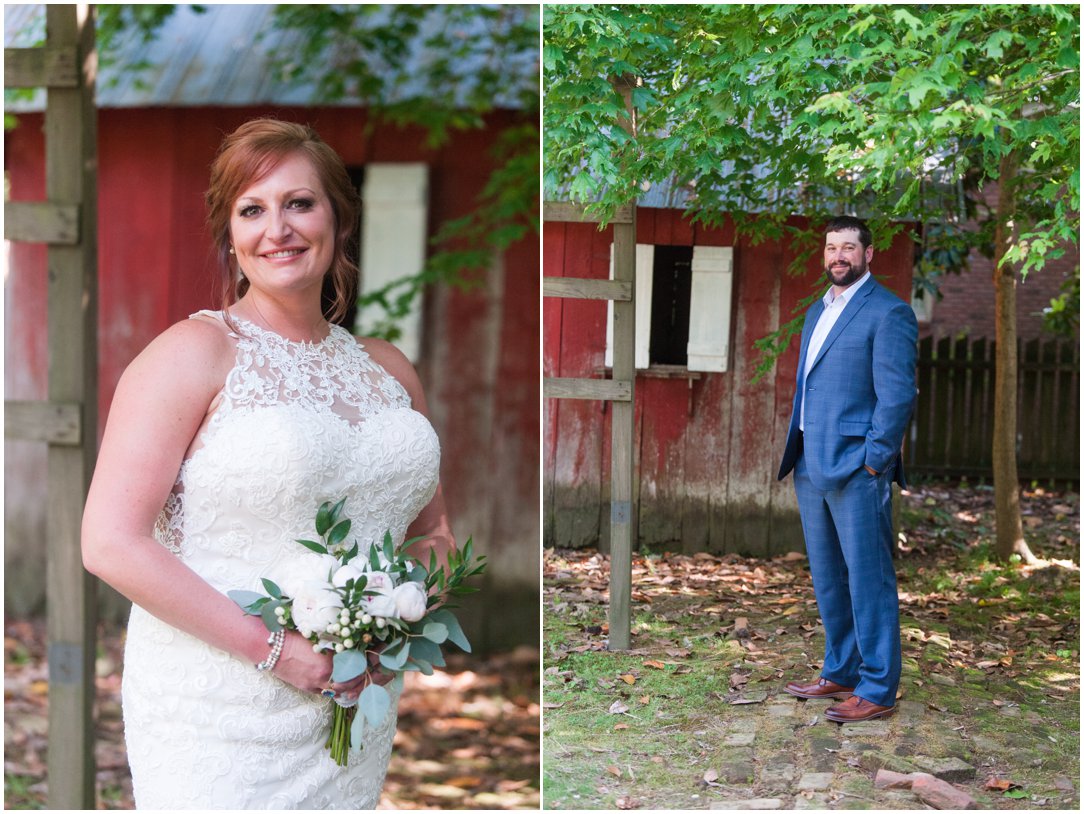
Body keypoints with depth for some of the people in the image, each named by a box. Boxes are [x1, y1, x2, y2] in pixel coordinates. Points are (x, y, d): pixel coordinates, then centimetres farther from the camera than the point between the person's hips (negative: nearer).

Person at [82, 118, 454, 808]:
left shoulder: (388, 370, 10)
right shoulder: (195, 352, -8)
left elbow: (433, 531, 21)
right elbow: (111, 542, -15)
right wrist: (274, 649, -18)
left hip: (356, 718, 5)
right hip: (218, 718, -5)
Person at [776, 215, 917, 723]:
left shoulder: (888, 313, -8)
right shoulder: (817, 311, 19)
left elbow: (897, 394, -14)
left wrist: (873, 462, -17)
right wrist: (797, 453, 16)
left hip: (855, 467, -9)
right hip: (812, 465, 9)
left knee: (868, 578, -5)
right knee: (827, 577, 15)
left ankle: (877, 690, 0)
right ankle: (840, 672, 27)